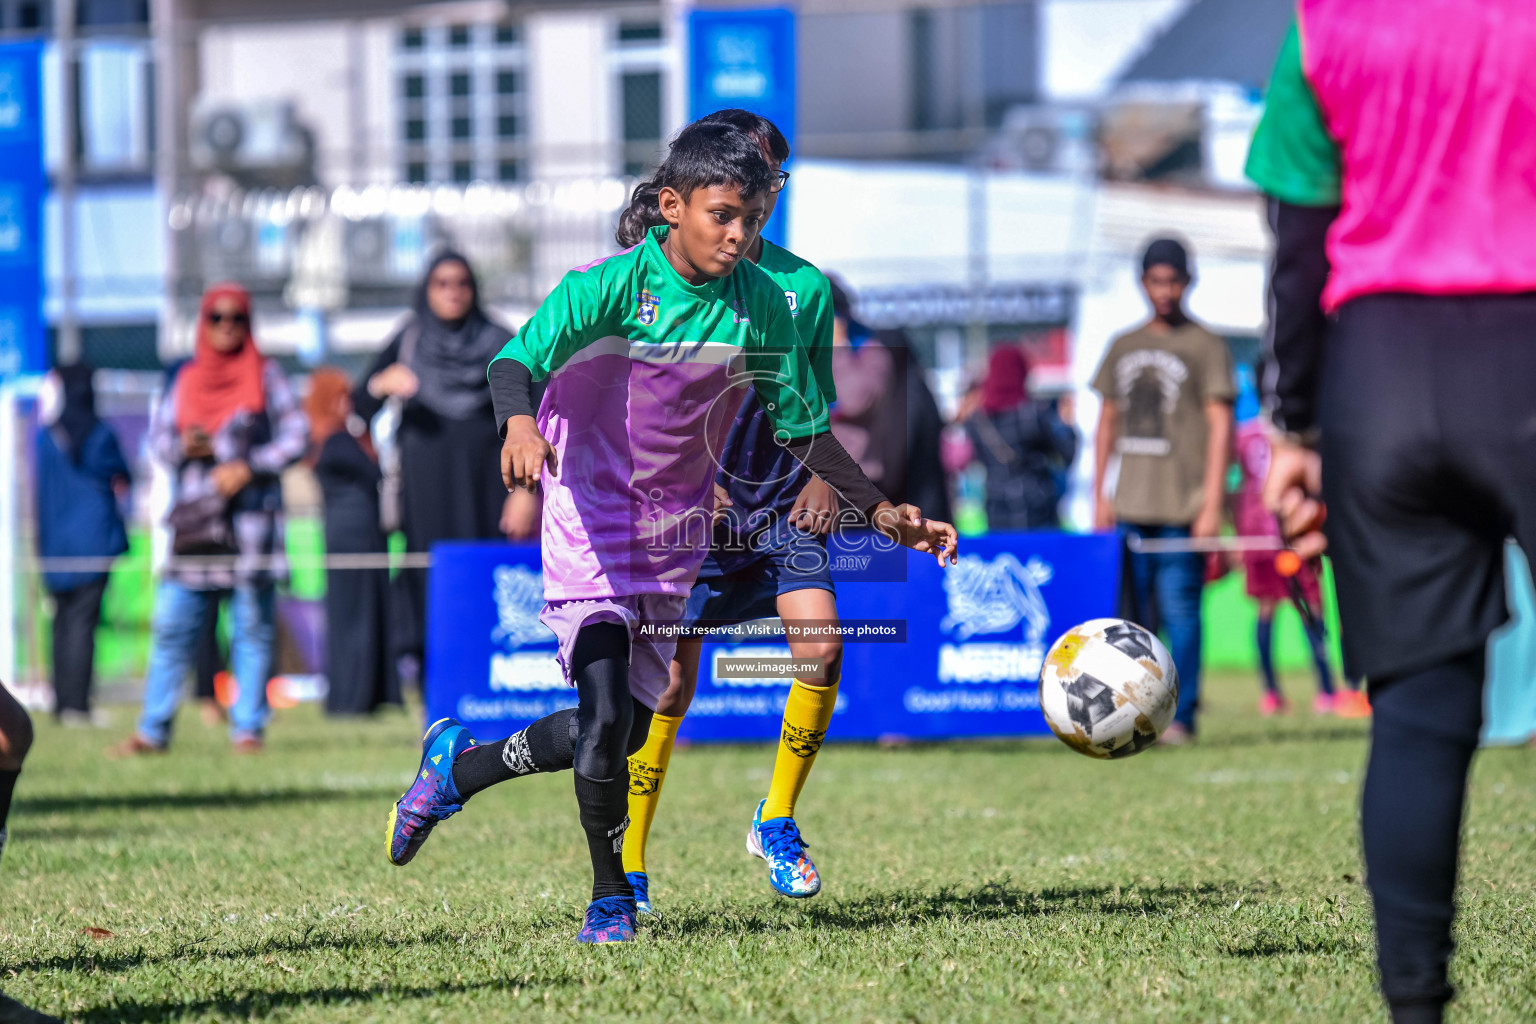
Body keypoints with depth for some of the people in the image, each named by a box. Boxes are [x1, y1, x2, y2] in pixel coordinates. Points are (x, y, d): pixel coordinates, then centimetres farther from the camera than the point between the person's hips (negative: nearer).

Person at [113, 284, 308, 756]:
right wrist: (182, 446, -7)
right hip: (196, 516, 2)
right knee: (172, 623, -2)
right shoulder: (186, 379, 13)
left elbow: (296, 436, 2)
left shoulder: (265, 375, 5)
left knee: (252, 625, -2)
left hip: (251, 515, -2)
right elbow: (159, 436, 15)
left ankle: (248, 728, 3)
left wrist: (249, 467, -10)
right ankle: (152, 731, 2)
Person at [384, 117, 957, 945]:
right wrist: (520, 425, -50)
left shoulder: (762, 305, -2)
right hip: (591, 525, -5)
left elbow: (802, 425, 7)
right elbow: (518, 361, -28)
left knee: (628, 727, 10)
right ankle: (611, 899, 4)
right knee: (605, 717, -17)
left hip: (676, 536, 5)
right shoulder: (609, 287, -16)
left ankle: (458, 766, 35)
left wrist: (880, 510, 0)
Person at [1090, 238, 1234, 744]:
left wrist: (1212, 503, -12)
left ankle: (1181, 716, -6)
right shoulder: (1123, 347, 16)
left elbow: (1220, 427, -4)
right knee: (1131, 613, 6)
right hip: (1130, 507, 5)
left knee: (1180, 611, -8)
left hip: (1181, 508, -5)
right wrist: (1099, 495, 11)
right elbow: (1107, 423, 20)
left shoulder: (1206, 347, 0)